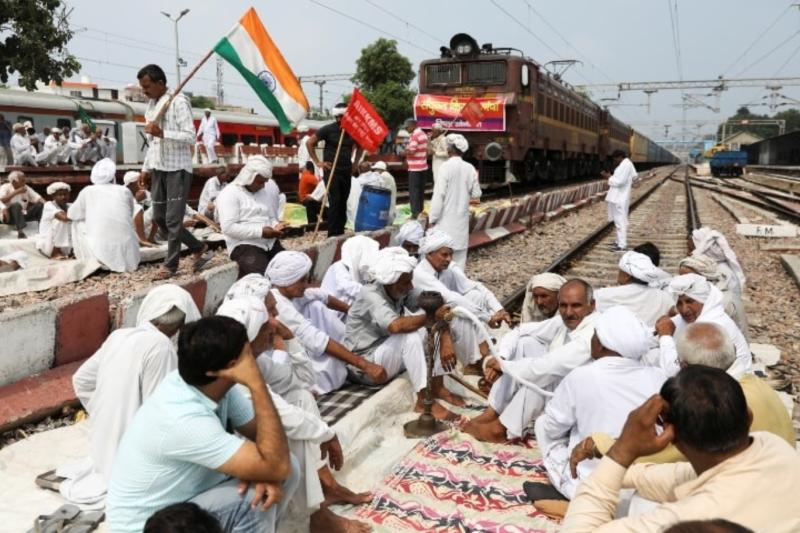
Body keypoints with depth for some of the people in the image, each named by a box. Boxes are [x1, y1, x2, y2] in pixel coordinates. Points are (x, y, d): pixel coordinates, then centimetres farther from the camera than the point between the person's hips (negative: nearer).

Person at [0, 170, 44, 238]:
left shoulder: (26, 188, 4)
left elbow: (39, 199, -2)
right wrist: (16, 192, -25)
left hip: (23, 215, 5)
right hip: (9, 217, -4)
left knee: (41, 205, -14)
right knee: (16, 205, -36)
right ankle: (20, 231, -48)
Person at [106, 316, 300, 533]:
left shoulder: (214, 383, -12)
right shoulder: (184, 421, -34)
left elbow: (259, 429, -2)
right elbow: (276, 466, -33)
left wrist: (264, 474, -23)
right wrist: (257, 383, -34)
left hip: (187, 494, 8)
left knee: (289, 468, -6)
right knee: (256, 502, -28)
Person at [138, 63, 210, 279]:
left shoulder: (178, 102, -9)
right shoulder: (150, 106, 14)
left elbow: (190, 137, -16)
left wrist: (162, 133, -26)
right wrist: (145, 169, 16)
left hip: (177, 168, -8)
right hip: (158, 168, 9)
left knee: (173, 219, -6)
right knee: (159, 218, 9)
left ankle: (170, 265, 5)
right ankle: (199, 249, 21)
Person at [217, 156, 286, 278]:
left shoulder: (269, 189, 13)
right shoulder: (229, 194, -7)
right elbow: (228, 227, -17)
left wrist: (275, 225, -2)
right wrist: (260, 232, -19)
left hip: (270, 242, 7)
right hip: (244, 245, -7)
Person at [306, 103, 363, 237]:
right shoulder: (328, 129, -6)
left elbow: (360, 146, 23)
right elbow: (309, 143, -3)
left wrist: (355, 162, 11)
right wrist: (317, 162, -5)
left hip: (347, 171, 4)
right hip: (331, 170, -4)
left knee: (343, 203, 7)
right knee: (334, 202, -10)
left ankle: (340, 233, 16)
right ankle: (332, 235, -5)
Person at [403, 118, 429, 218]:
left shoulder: (414, 136, -15)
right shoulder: (423, 134, 14)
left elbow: (411, 151, -22)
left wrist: (403, 152, -5)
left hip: (415, 168, -9)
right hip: (424, 167, 9)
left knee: (413, 191, -5)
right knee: (421, 190, 14)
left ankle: (415, 213, -6)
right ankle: (420, 210, 20)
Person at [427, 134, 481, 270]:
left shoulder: (446, 167, -13)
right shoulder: (470, 168, -1)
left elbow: (439, 195, -14)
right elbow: (476, 194, 5)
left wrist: (432, 218, -8)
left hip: (446, 218, -4)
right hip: (462, 217, 4)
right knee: (459, 252, 11)